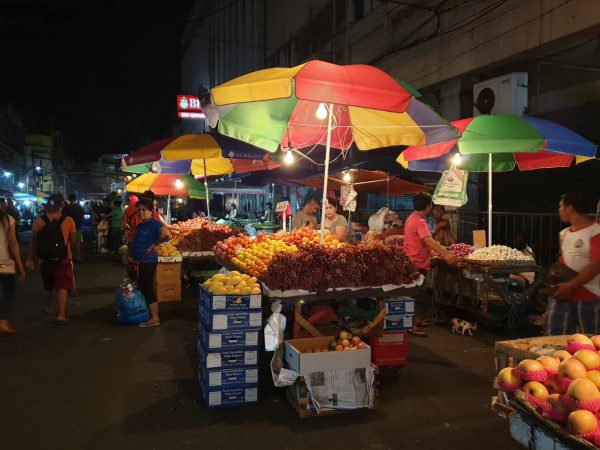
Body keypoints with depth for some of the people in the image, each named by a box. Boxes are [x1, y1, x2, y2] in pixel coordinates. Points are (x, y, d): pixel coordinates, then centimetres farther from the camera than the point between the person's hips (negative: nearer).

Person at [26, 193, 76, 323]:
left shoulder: (39, 221, -4)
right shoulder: (68, 221, -9)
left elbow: (34, 242, -2)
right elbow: (72, 241, -2)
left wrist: (30, 258, 7)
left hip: (45, 259, 3)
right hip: (63, 259, -3)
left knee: (48, 286, 21)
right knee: (63, 286, 2)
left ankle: (49, 307, 41)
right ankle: (61, 314, -6)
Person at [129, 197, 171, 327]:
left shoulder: (153, 223, -16)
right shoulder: (139, 225, 12)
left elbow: (166, 233, -33)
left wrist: (153, 245, -23)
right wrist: (131, 255, 15)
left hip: (147, 261, -9)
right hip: (138, 261, 9)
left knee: (147, 289, -4)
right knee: (142, 288, 17)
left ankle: (155, 318, 3)